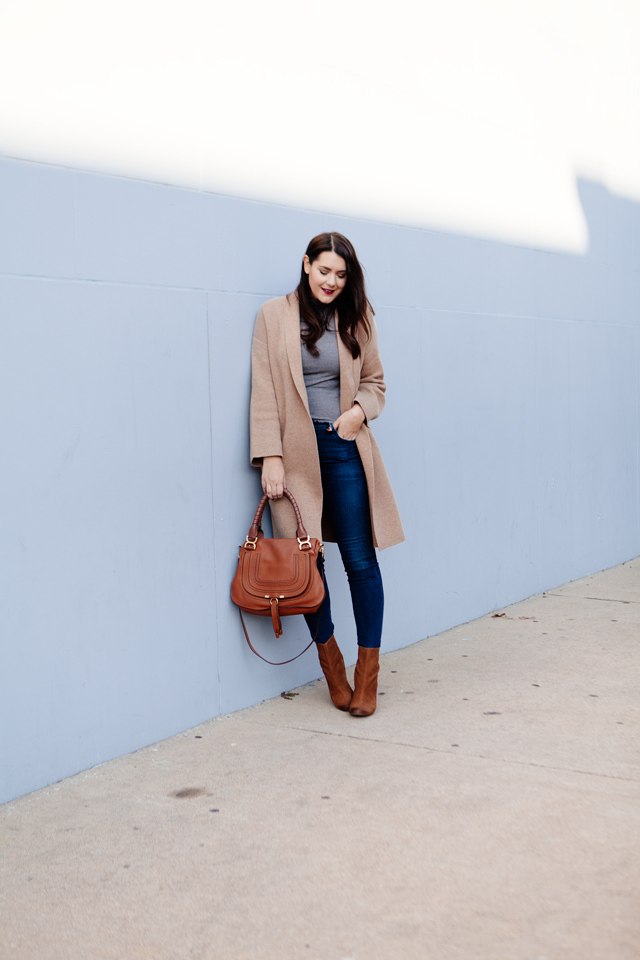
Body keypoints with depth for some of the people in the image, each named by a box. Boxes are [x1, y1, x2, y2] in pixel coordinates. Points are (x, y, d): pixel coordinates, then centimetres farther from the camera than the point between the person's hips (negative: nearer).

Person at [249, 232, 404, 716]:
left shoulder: (356, 319, 10)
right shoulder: (275, 315, 4)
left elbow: (375, 381, 18)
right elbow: (264, 391, 0)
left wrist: (360, 409, -4)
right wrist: (270, 456, -8)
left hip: (345, 447, 1)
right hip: (297, 451, -1)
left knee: (361, 560, -3)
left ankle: (368, 672, 7)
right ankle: (331, 664, 19)